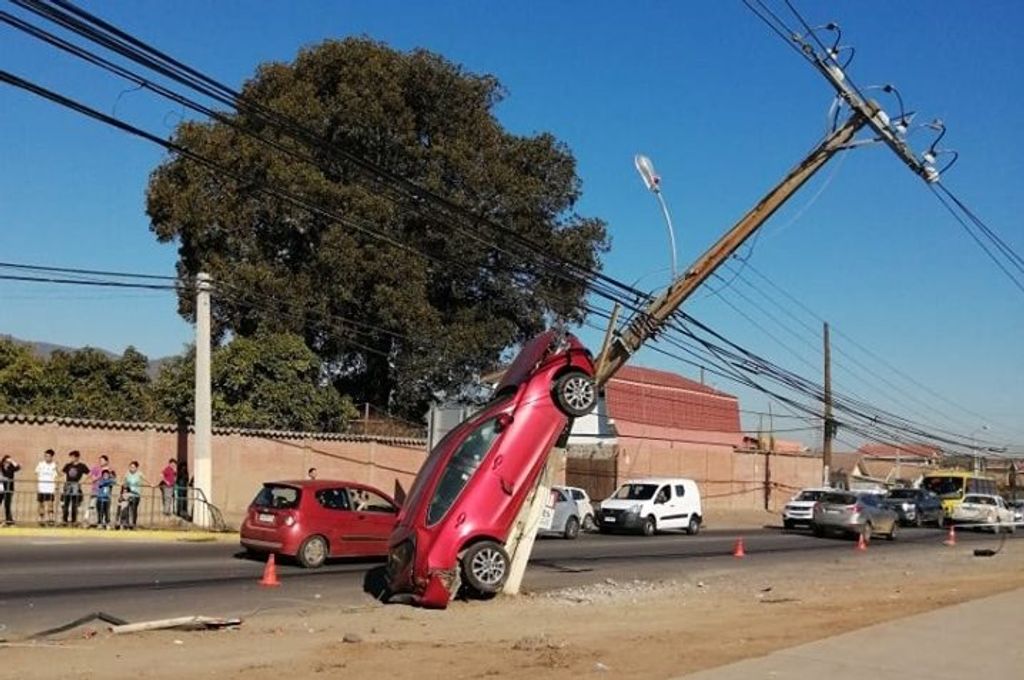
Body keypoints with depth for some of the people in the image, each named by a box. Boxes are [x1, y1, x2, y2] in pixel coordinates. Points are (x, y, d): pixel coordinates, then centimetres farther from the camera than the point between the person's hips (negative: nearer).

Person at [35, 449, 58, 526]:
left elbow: (55, 478, 7)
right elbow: (37, 476, 5)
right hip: (41, 488, 1)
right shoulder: (41, 464, 2)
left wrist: (55, 487, -1)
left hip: (50, 489, -1)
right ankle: (41, 519, 15)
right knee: (41, 504, 6)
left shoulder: (54, 465, 3)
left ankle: (50, 519, -12)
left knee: (50, 504, -11)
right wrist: (36, 487, -1)